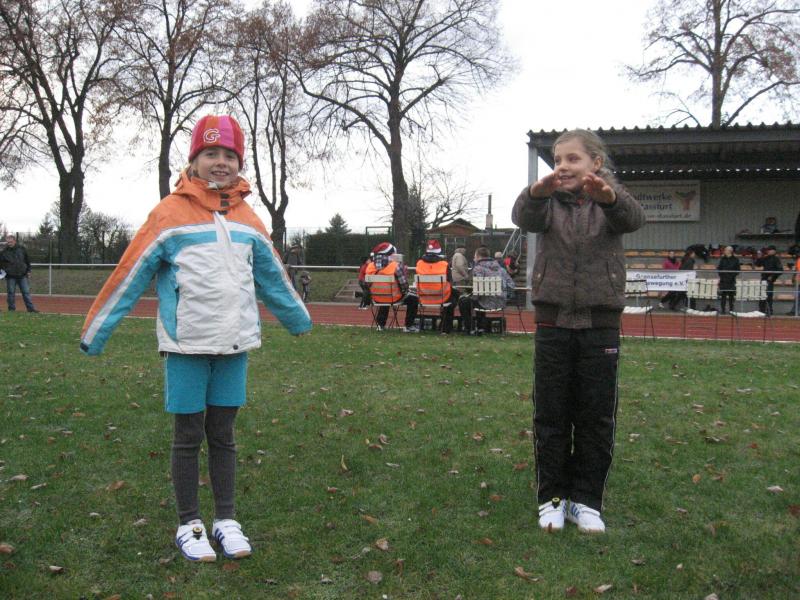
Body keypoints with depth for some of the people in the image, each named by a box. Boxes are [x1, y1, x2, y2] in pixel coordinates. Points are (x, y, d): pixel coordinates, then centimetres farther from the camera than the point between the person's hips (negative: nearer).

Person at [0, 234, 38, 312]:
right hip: (10, 276, -1)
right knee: (11, 293, 4)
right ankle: (12, 309, 13)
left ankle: (31, 308, 4)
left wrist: (28, 271, 12)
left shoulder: (21, 248, 3)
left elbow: (27, 260, 14)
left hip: (22, 275, 1)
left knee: (26, 292, 2)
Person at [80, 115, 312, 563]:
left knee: (223, 434, 11)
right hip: (186, 345, -3)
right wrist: (94, 332, -2)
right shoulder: (170, 213, -5)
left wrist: (299, 319, 30)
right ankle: (189, 523, 19)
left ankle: (226, 520, 22)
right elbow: (130, 275, -4)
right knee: (189, 435, 6)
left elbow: (273, 278, 21)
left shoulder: (248, 220, 9)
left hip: (234, 344, 4)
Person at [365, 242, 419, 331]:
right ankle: (409, 326, 16)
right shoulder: (396, 266, -17)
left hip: (376, 299, 5)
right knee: (413, 299, 17)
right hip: (394, 298, -5)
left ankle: (381, 324, 39)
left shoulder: (370, 267, -3)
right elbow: (403, 284, -15)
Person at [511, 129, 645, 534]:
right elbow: (524, 218, -19)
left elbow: (633, 219, -22)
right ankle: (552, 496, 19)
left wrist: (609, 195, -47)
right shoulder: (549, 203, 4)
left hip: (600, 322, -1)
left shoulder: (610, 202, 2)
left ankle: (585, 499, 19)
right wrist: (536, 192, -44)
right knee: (550, 414, 6)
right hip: (554, 321, 1)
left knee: (596, 416, 5)